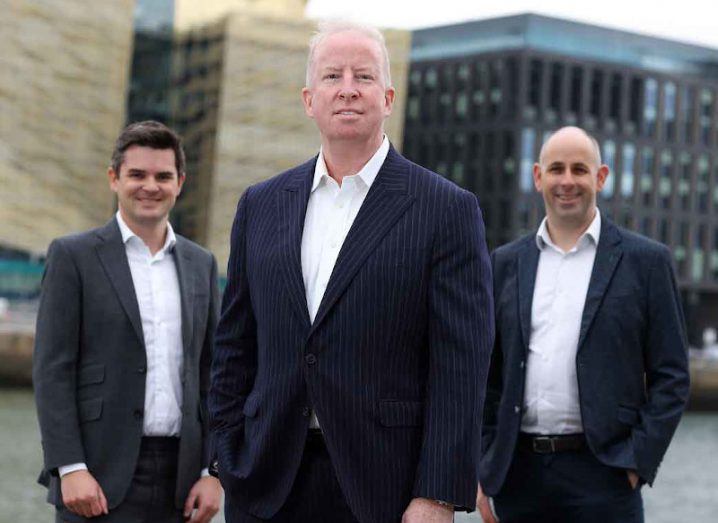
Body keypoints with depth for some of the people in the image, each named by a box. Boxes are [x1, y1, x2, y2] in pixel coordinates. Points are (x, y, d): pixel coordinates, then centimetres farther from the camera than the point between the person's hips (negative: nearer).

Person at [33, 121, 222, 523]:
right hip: (101, 480, -4)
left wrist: (213, 472, 5)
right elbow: (52, 371, -5)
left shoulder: (201, 264, 13)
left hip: (177, 481, 4)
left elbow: (211, 373, 13)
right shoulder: (73, 256, 0)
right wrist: (71, 468, -13)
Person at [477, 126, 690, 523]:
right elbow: (488, 374, 12)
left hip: (602, 475, -3)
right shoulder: (506, 263, 11)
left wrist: (640, 461, -8)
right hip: (518, 472, 3)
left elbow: (671, 376, 1)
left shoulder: (645, 260, 2)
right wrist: (482, 468, 6)